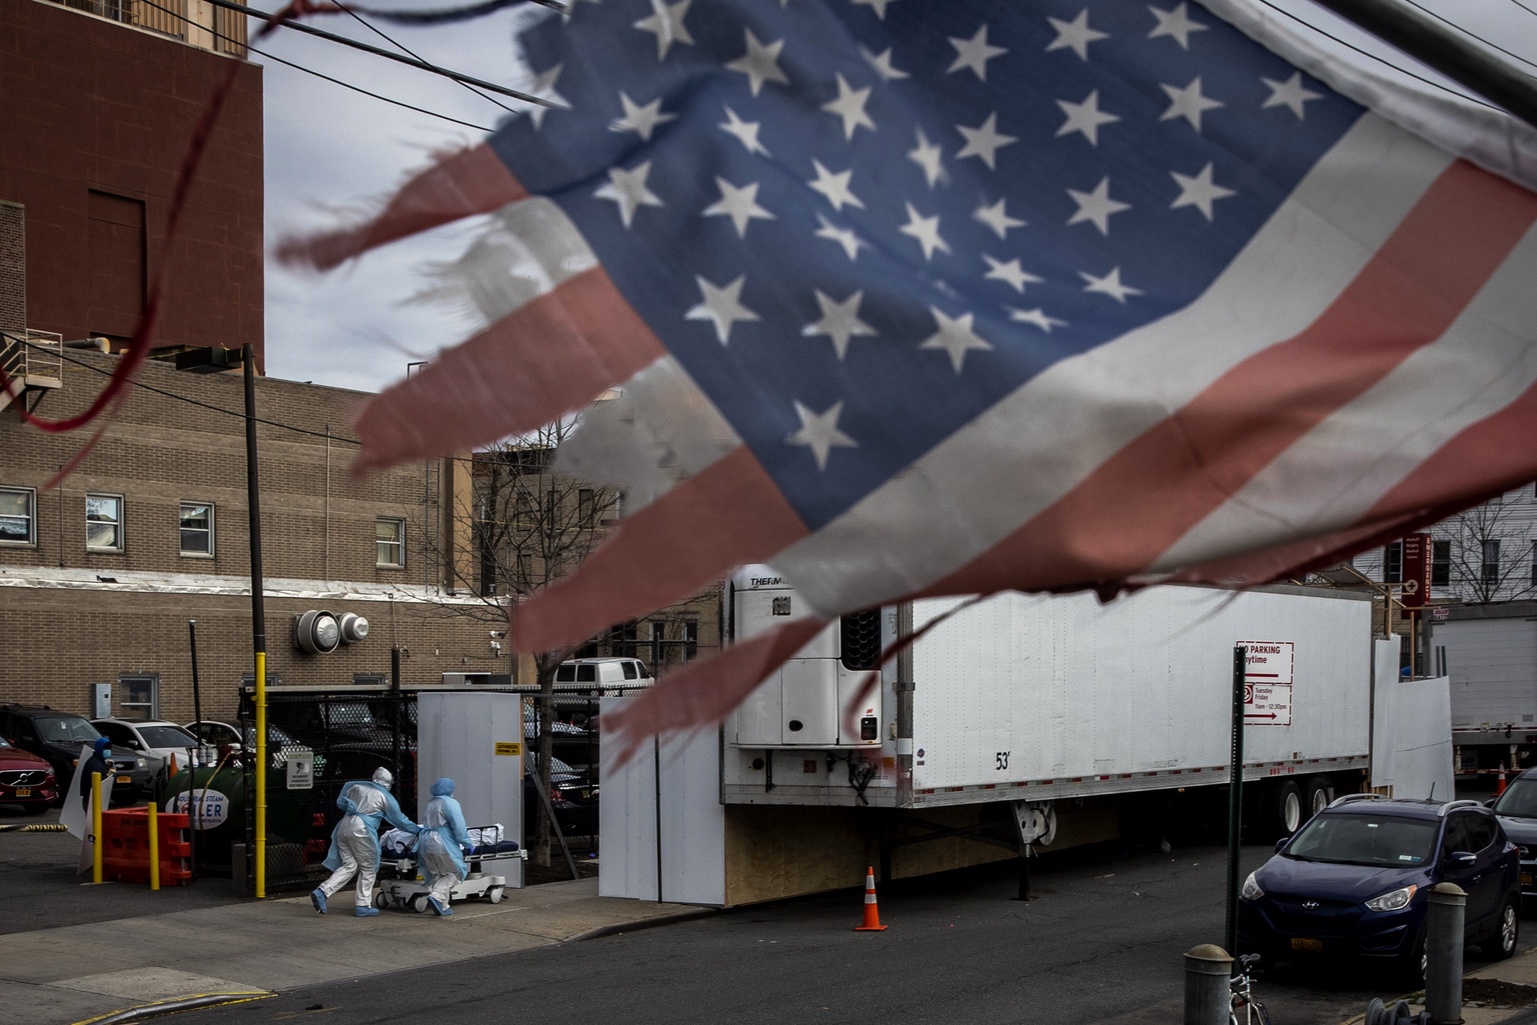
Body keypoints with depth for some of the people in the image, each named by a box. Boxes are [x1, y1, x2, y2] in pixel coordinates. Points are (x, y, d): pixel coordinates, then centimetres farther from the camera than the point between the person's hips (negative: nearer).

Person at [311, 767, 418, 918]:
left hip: (344, 827, 6)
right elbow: (400, 820, 10)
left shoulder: (357, 786, 17)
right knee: (368, 869, 7)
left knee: (349, 866, 10)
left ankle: (321, 891, -5)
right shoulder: (386, 797, 4)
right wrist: (418, 830, 22)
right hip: (361, 831, -6)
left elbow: (340, 801, 22)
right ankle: (363, 906, 8)